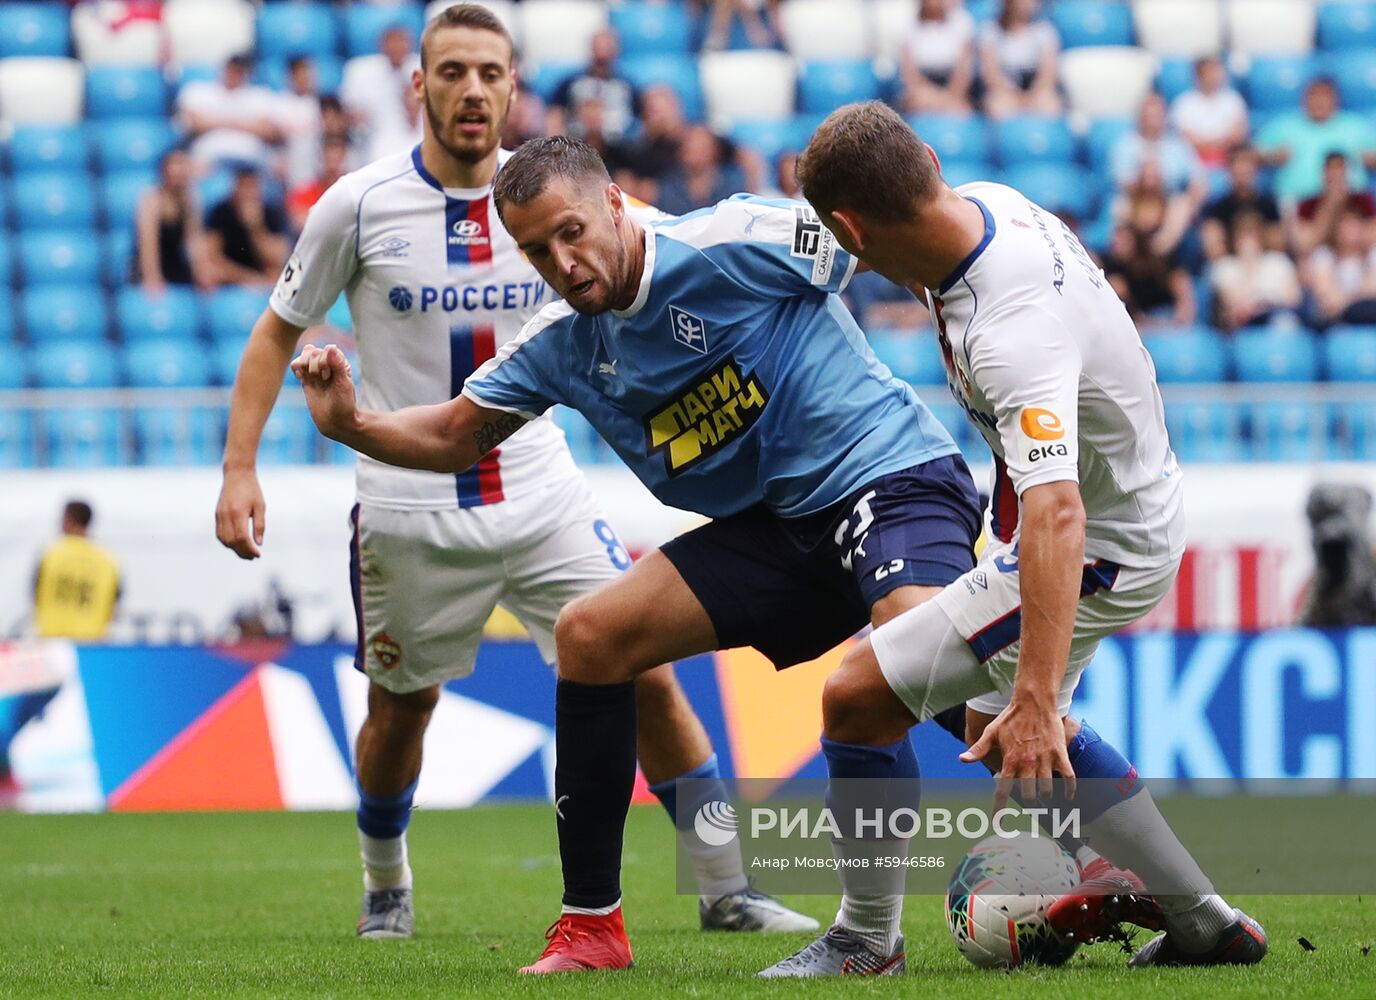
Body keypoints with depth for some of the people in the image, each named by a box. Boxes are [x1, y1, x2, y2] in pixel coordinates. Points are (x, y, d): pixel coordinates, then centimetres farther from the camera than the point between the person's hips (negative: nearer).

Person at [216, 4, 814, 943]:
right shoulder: (360, 206, -7)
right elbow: (280, 333, 4)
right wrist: (240, 469, -4)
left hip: (544, 498, 1)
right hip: (408, 508, -1)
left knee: (645, 675, -6)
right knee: (401, 709, 11)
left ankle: (725, 890, 4)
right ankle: (386, 890, 38)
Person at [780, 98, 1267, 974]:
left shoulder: (1016, 333, -39)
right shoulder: (988, 203, -12)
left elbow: (1056, 517, -48)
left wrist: (1036, 701, -53)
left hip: (1100, 549, -10)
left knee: (862, 690, -12)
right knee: (997, 722, 27)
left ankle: (864, 936, 7)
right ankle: (1201, 922, 34)